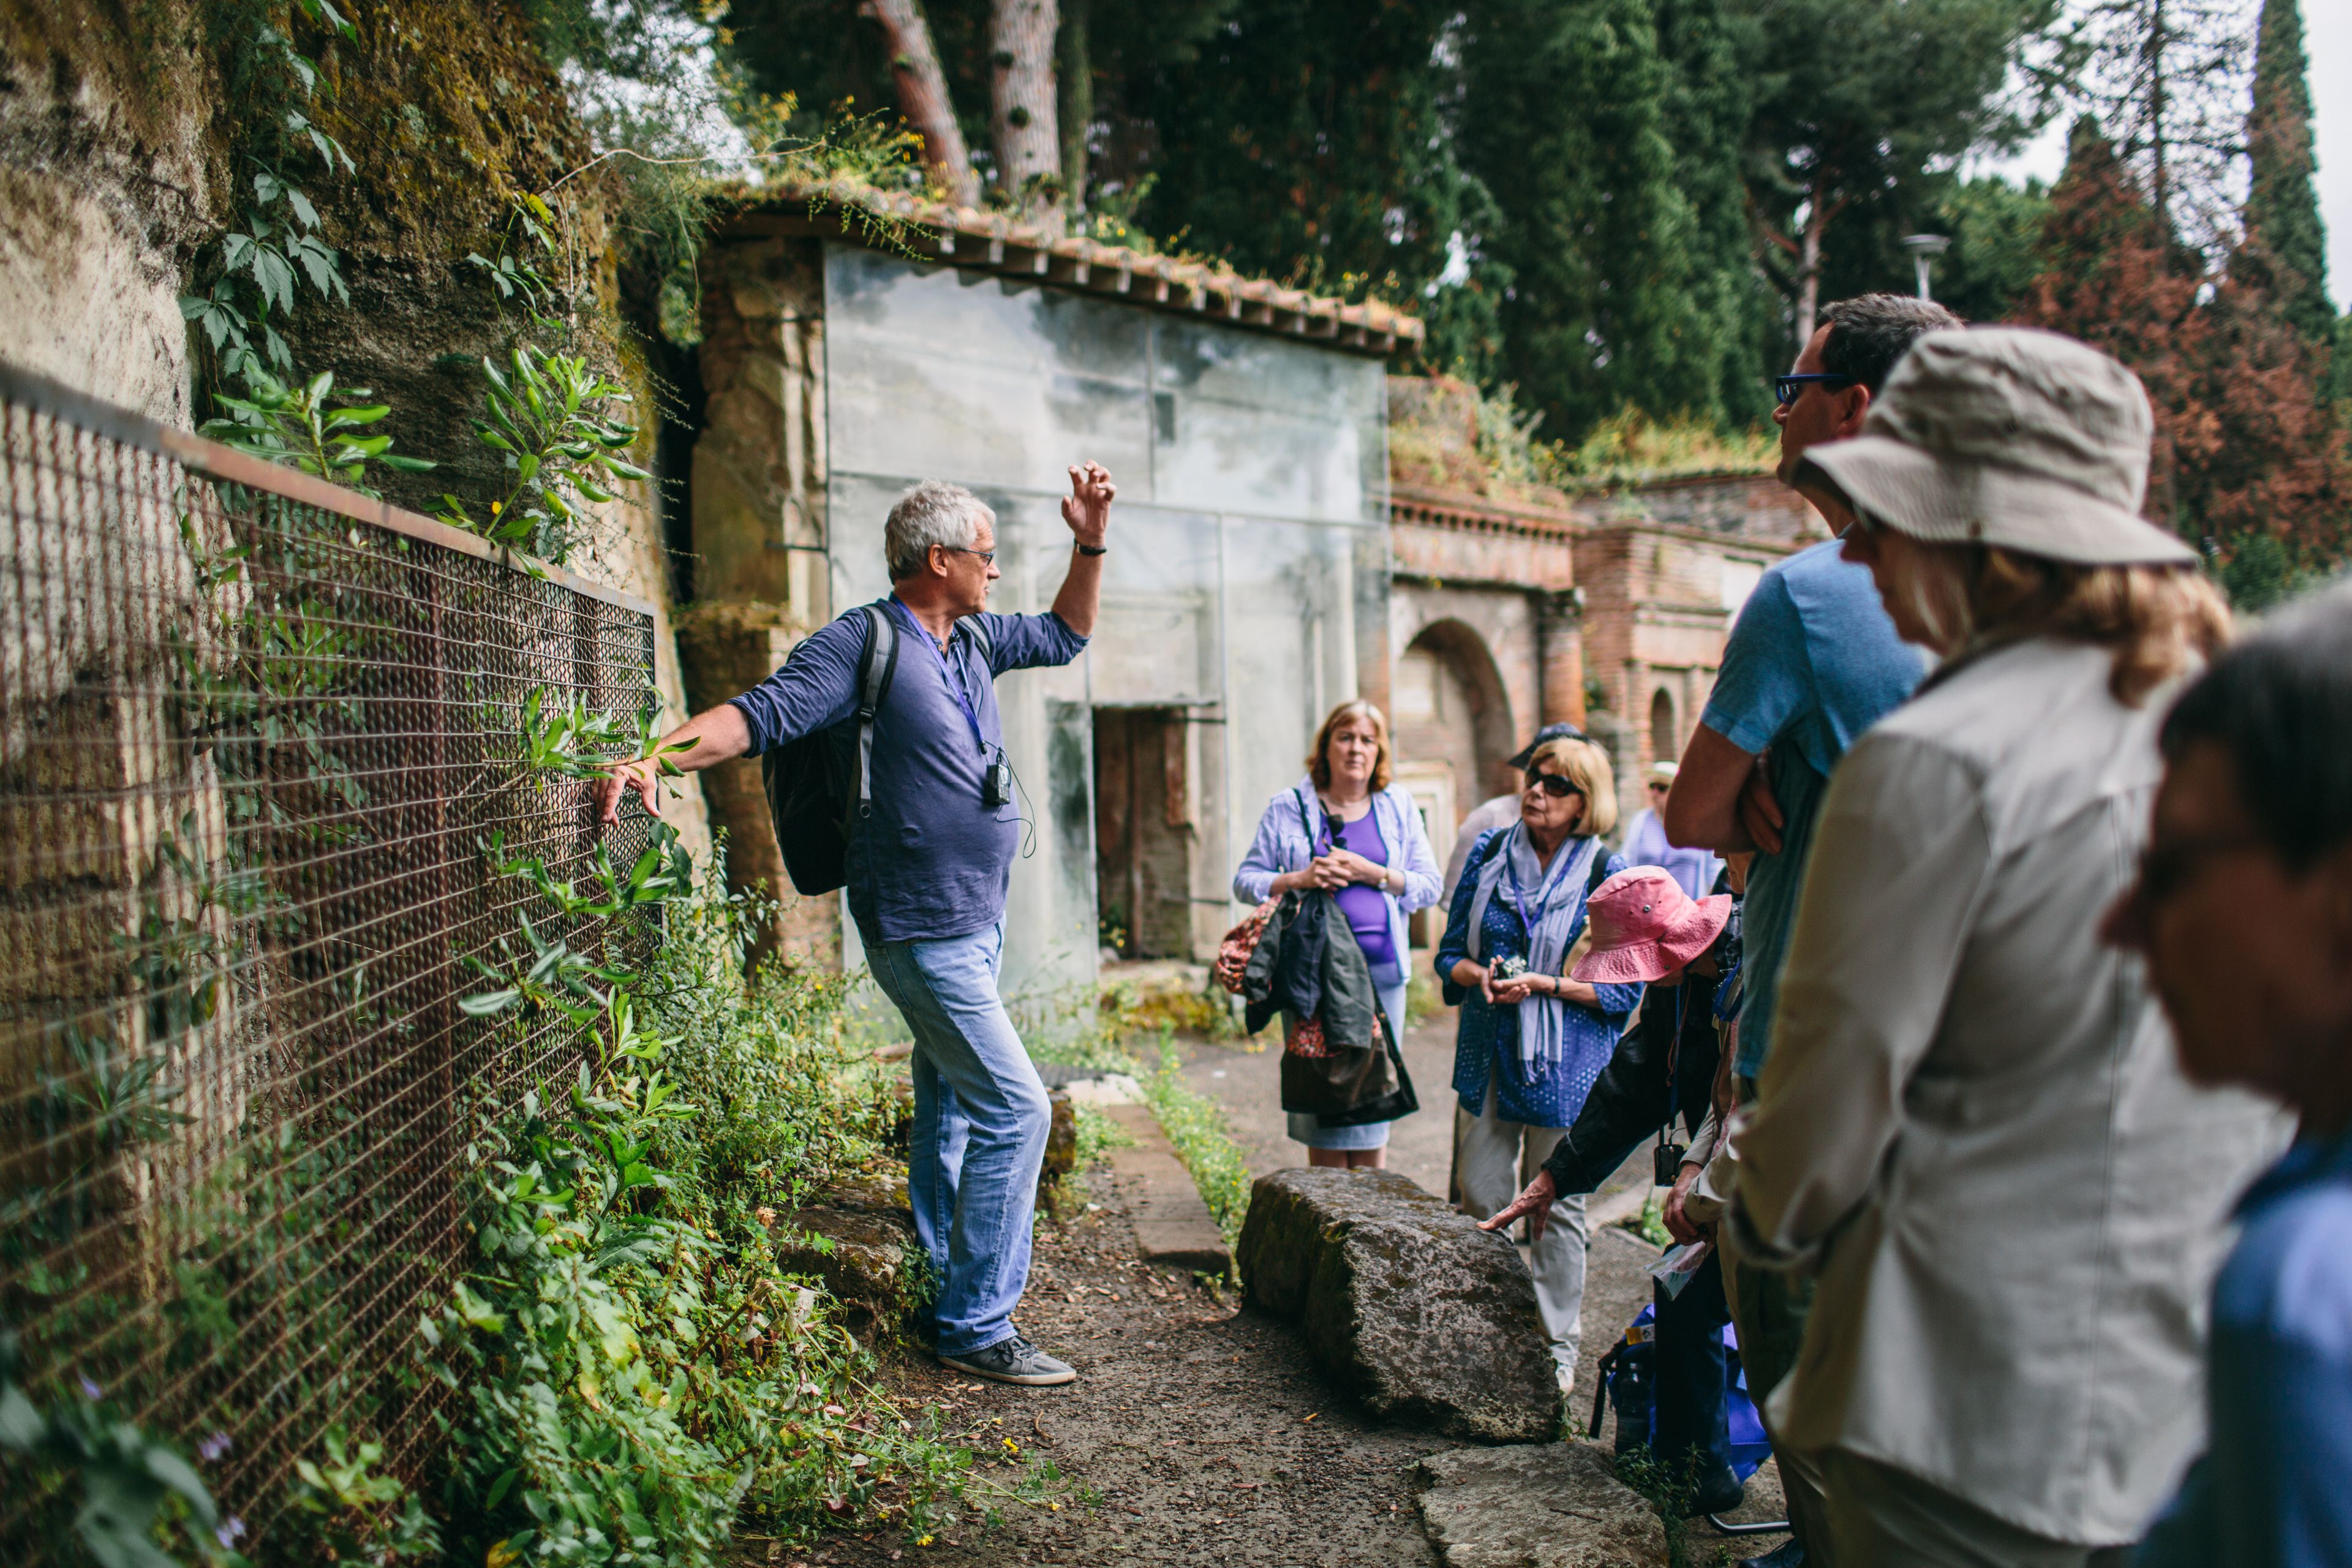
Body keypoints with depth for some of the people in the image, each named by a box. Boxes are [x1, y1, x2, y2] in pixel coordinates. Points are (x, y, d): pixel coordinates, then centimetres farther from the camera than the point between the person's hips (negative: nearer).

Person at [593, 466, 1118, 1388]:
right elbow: (764, 713, -23)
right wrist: (657, 758, -38)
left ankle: (943, 1284, 36)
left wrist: (1090, 544, 14)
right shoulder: (865, 643, -15)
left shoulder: (972, 641, 10)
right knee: (1014, 1110, -11)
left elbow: (1065, 636, 26)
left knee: (950, 1107, 20)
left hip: (977, 923, 9)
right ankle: (977, 1328, -3)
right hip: (923, 931, -9)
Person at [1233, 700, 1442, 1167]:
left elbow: (1430, 885, 8)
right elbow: (1245, 880, 6)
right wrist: (1300, 879, -11)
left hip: (1380, 969, 2)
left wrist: (1373, 874, -8)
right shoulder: (1289, 807, 7)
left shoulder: (1399, 807, 12)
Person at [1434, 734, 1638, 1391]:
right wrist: (1477, 975, -12)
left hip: (1565, 1064, -4)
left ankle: (1556, 1346, 21)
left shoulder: (1607, 875, -6)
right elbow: (1450, 952, 10)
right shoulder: (1488, 855, 5)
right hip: (1487, 1054, 4)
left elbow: (1624, 989, -8)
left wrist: (1546, 984, -19)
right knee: (1478, 1201, 8)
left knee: (1556, 1206, 6)